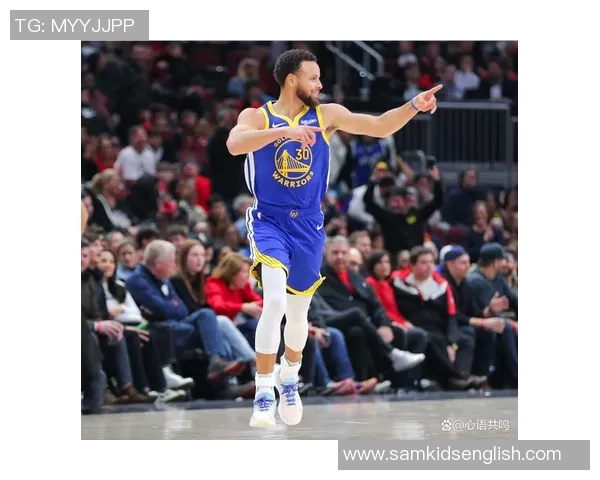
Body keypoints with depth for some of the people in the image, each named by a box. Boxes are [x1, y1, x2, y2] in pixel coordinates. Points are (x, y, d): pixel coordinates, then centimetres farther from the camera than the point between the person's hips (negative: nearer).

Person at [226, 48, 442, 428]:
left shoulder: (327, 115, 1)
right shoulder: (257, 117, -7)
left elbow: (380, 127, 0)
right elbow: (234, 144, -28)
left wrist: (413, 106, -15)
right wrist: (282, 131, -39)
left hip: (308, 225, 4)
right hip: (269, 221, -4)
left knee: (299, 312, 15)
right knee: (275, 301, -23)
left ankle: (290, 378, 43)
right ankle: (264, 394, -16)